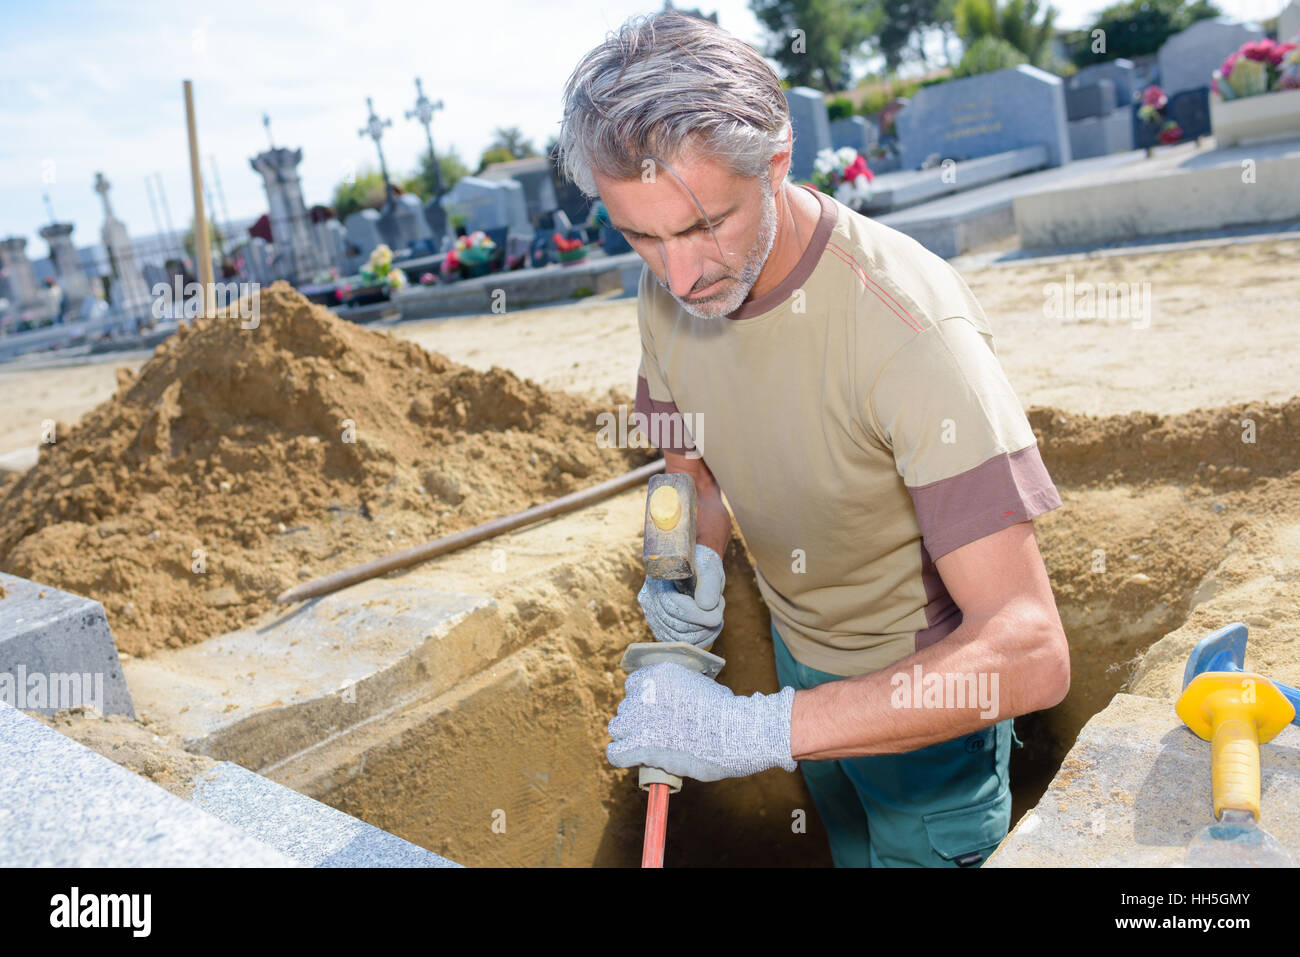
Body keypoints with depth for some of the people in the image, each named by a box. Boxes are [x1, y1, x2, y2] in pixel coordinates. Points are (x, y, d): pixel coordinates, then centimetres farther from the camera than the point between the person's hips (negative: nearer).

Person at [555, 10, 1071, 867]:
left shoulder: (911, 328, -38)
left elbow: (1029, 653, -42)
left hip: (930, 680, -6)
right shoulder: (668, 293, -16)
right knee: (847, 847, 30)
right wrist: (697, 559, -20)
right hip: (801, 648, 6)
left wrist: (759, 729, -47)